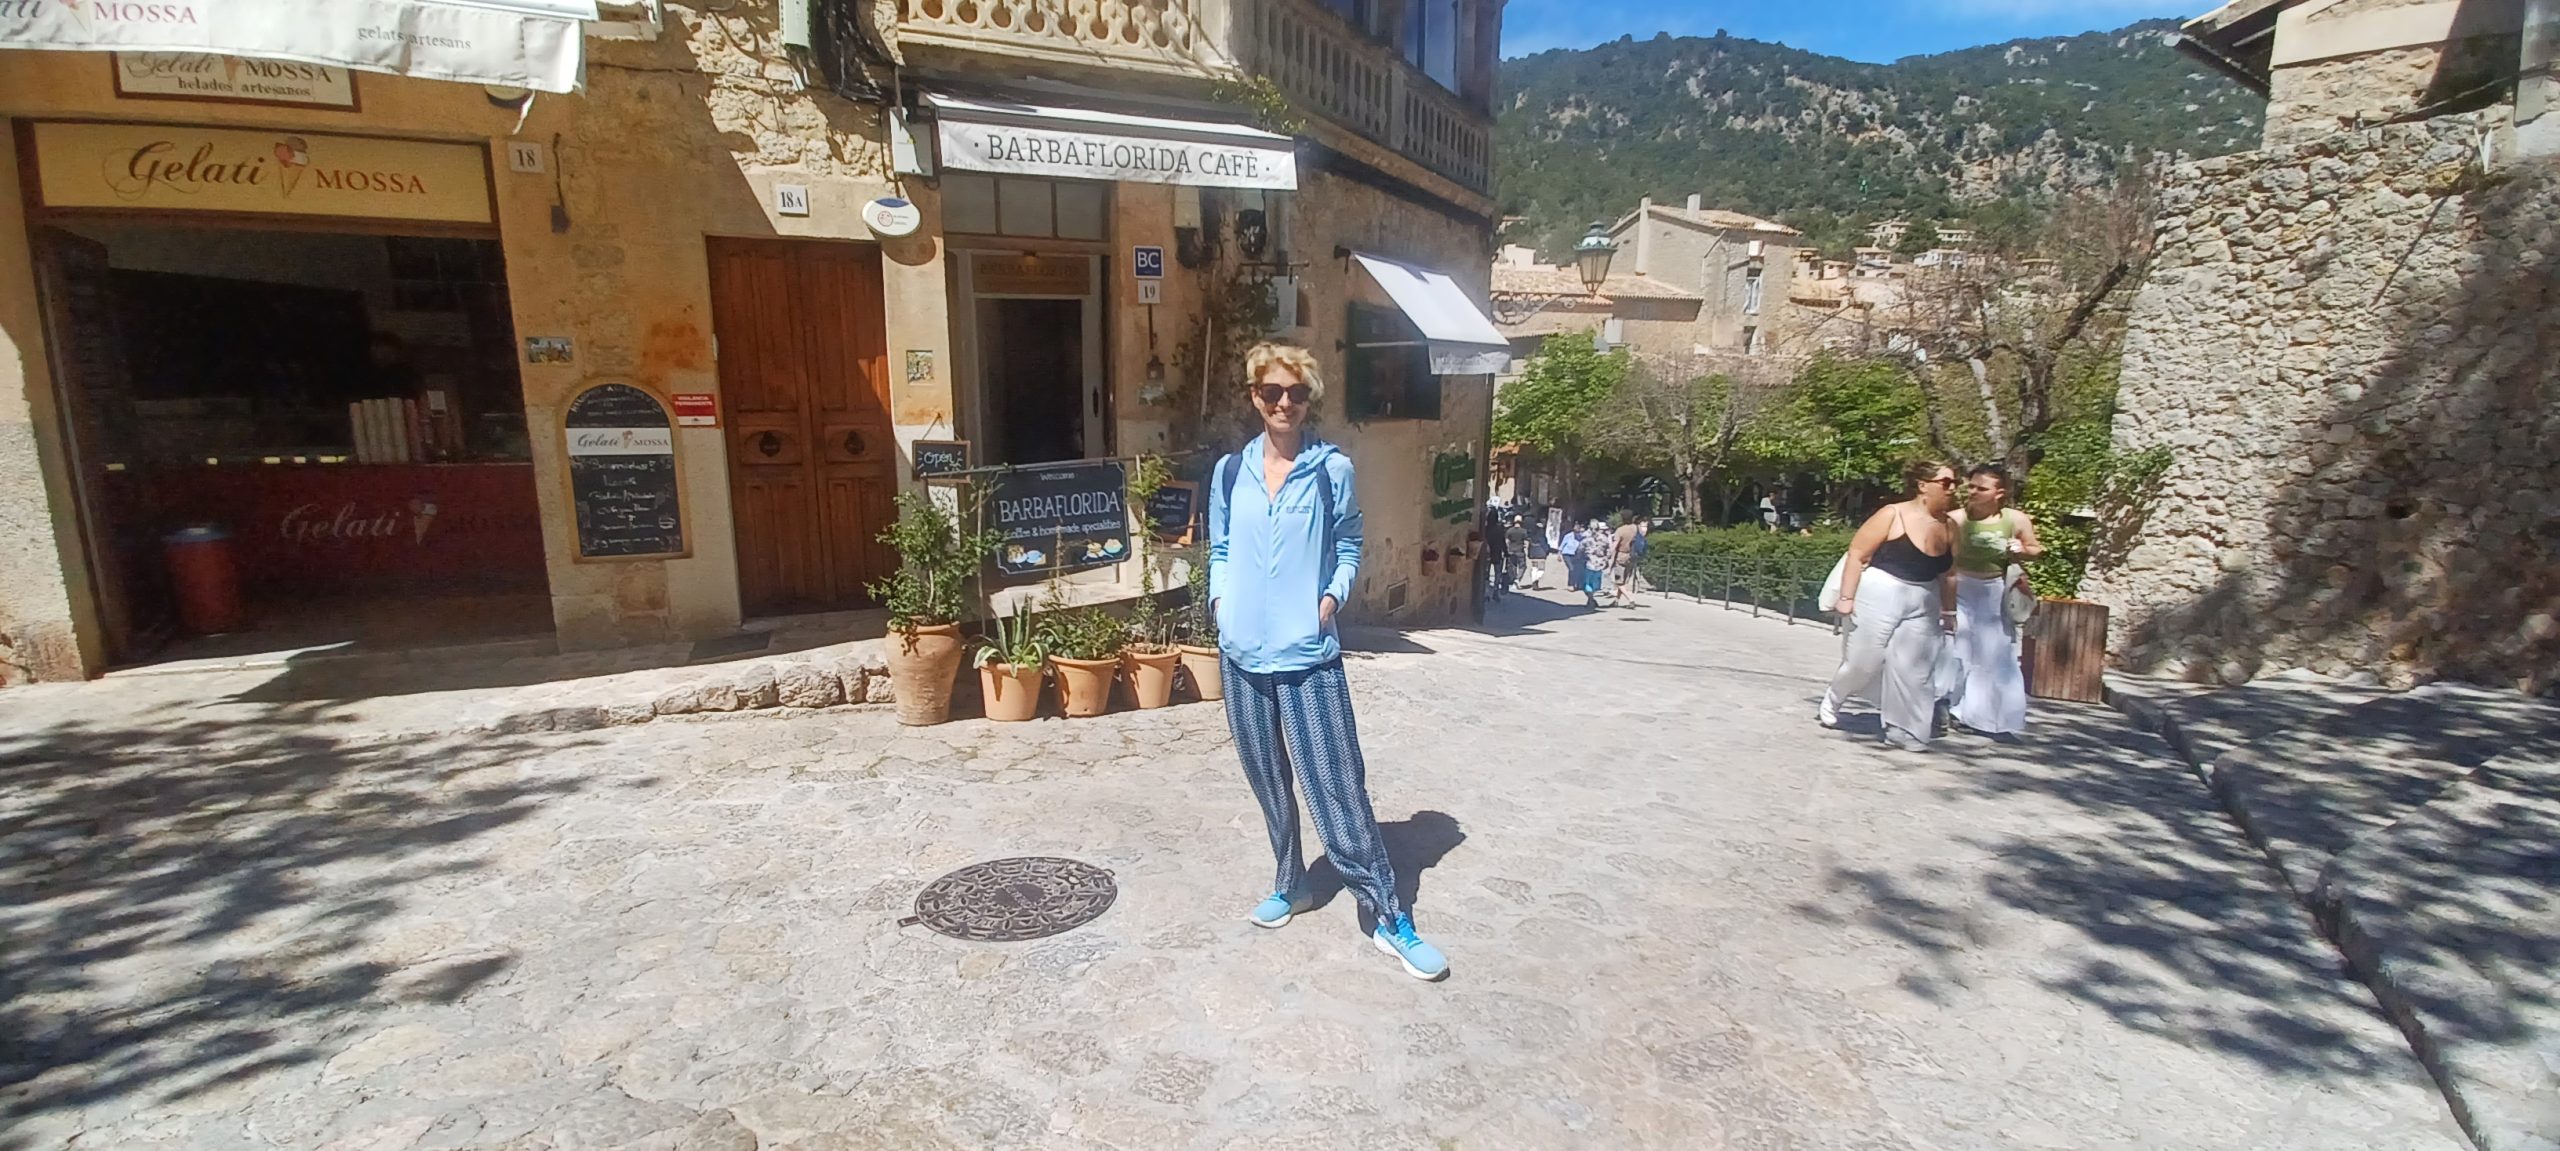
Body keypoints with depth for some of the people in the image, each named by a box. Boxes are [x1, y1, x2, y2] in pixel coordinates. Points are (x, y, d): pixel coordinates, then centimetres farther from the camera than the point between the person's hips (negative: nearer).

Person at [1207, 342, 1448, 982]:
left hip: (1307, 652, -3)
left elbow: (1348, 548, 5)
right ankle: (1291, 884, 34)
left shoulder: (1332, 468, -1)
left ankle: (1387, 917, 5)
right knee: (1268, 781, 14)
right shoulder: (1231, 471, 8)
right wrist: (1220, 600, 0)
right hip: (1242, 652, 4)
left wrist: (1331, 598, -10)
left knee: (1337, 786, -4)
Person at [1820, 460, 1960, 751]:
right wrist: (1847, 597, -14)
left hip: (1923, 604, 5)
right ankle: (1832, 699, 30)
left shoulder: (1949, 527, 5)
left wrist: (1948, 609, 13)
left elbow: (1946, 572, 15)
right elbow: (1857, 554, -11)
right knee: (1864, 662, 3)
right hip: (1880, 596, -5)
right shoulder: (1893, 515, -11)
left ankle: (1903, 731, 12)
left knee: (1912, 669, 2)